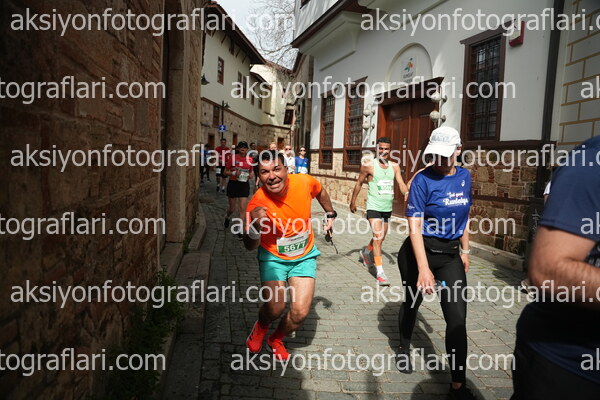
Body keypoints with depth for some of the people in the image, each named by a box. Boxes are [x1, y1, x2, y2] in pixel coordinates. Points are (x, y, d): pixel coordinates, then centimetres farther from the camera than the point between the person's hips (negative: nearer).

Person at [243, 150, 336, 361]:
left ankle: (276, 340, 28)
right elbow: (250, 246, -28)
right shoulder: (257, 203, -27)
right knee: (275, 308, -15)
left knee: (300, 312, -5)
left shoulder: (304, 182, -20)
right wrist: (255, 226, -47)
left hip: (304, 256, 2)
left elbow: (321, 191, 6)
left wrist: (330, 214, 16)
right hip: (273, 257, -2)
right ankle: (261, 327, 25)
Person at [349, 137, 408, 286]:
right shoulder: (368, 166, -6)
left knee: (381, 238, 19)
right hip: (374, 207, -5)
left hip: (387, 208, 6)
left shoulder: (395, 166, 6)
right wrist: (353, 202, 7)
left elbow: (401, 183, -1)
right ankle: (380, 272, -14)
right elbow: (359, 183, 3)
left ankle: (365, 253, 48)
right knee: (378, 237, -16)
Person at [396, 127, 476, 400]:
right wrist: (423, 268, -28)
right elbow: (414, 226, -21)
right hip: (419, 251, -4)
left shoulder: (464, 177, 1)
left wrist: (465, 250, 15)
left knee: (457, 318, -2)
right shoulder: (423, 180, -16)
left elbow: (463, 217, 14)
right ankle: (404, 347, 46)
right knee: (412, 302, 17)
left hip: (450, 254, 4)